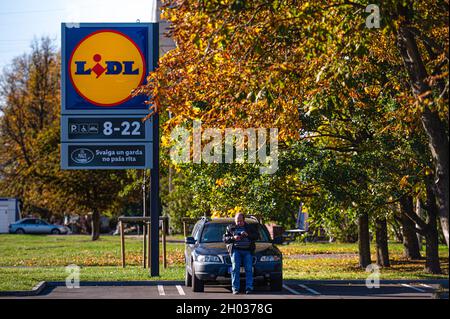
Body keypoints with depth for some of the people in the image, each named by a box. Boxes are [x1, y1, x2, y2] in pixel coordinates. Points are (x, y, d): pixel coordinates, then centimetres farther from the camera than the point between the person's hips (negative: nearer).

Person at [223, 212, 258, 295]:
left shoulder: (249, 227, 17)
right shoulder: (231, 228, 16)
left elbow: (256, 236, 5)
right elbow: (225, 239, 9)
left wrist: (248, 235, -13)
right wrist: (233, 238, -10)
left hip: (247, 251, 0)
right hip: (236, 250, 0)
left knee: (249, 269, -11)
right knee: (235, 269, -13)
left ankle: (249, 288, -13)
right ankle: (235, 289, -15)